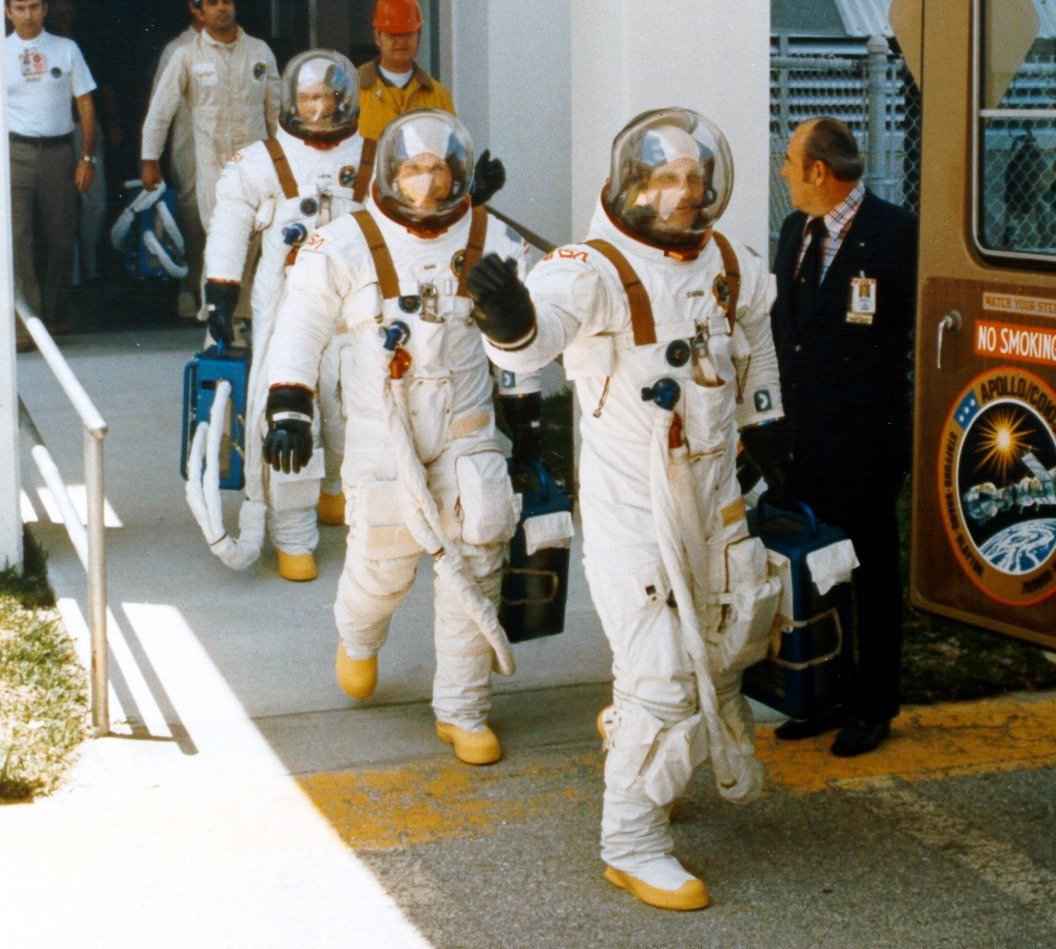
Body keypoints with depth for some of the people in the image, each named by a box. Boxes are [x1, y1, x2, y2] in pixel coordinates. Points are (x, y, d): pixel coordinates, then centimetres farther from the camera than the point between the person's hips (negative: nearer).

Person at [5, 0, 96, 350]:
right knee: (16, 237, -11)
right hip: (15, 151, -1)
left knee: (61, 239, 8)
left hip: (59, 151, 2)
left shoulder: (66, 49, 7)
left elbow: (85, 104, 7)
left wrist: (88, 157, 1)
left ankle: (54, 314, 27)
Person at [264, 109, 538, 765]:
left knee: (474, 569, -1)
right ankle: (358, 639, 43)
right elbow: (301, 327, -3)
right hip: (382, 435, -2)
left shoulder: (492, 244, 2)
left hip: (467, 434, 2)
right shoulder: (346, 247, -6)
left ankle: (464, 711, 12)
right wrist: (289, 408, -12)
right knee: (384, 562, 5)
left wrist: (526, 412, 15)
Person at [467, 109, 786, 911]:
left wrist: (759, 425, 23)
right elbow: (548, 317, -42)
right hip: (632, 503, -7)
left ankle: (634, 726, 51)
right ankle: (633, 845, 10)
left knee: (725, 644, 23)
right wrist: (513, 322, -65)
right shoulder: (596, 270, -20)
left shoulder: (733, 266, 0)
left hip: (714, 490, 7)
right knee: (662, 680, -7)